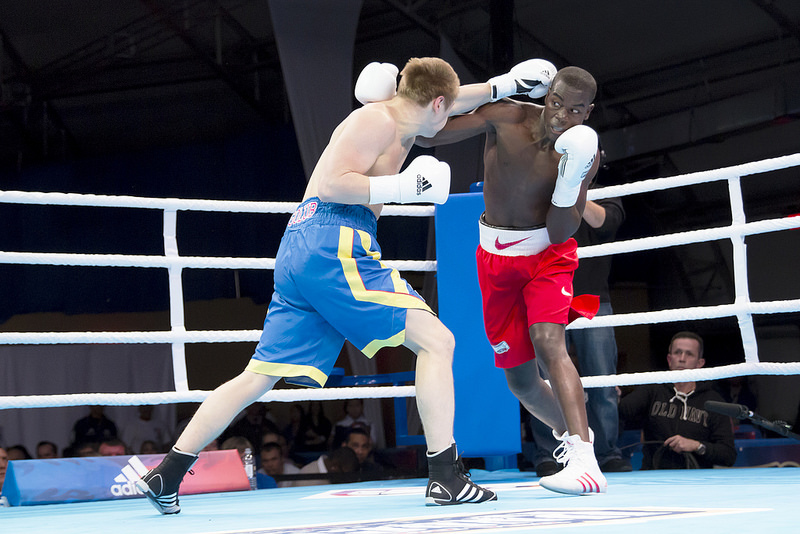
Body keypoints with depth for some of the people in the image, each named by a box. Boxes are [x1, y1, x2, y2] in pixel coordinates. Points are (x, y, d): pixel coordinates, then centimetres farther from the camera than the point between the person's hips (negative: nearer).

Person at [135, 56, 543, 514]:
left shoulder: (402, 123, 26)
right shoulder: (377, 120, -3)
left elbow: (452, 102, 45)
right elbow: (333, 183, -14)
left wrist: (501, 85, 38)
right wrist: (403, 187, -16)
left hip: (298, 252, 10)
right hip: (332, 242, -10)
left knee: (260, 377, 9)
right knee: (436, 340, -7)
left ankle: (165, 477, 8)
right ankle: (445, 477, -12)